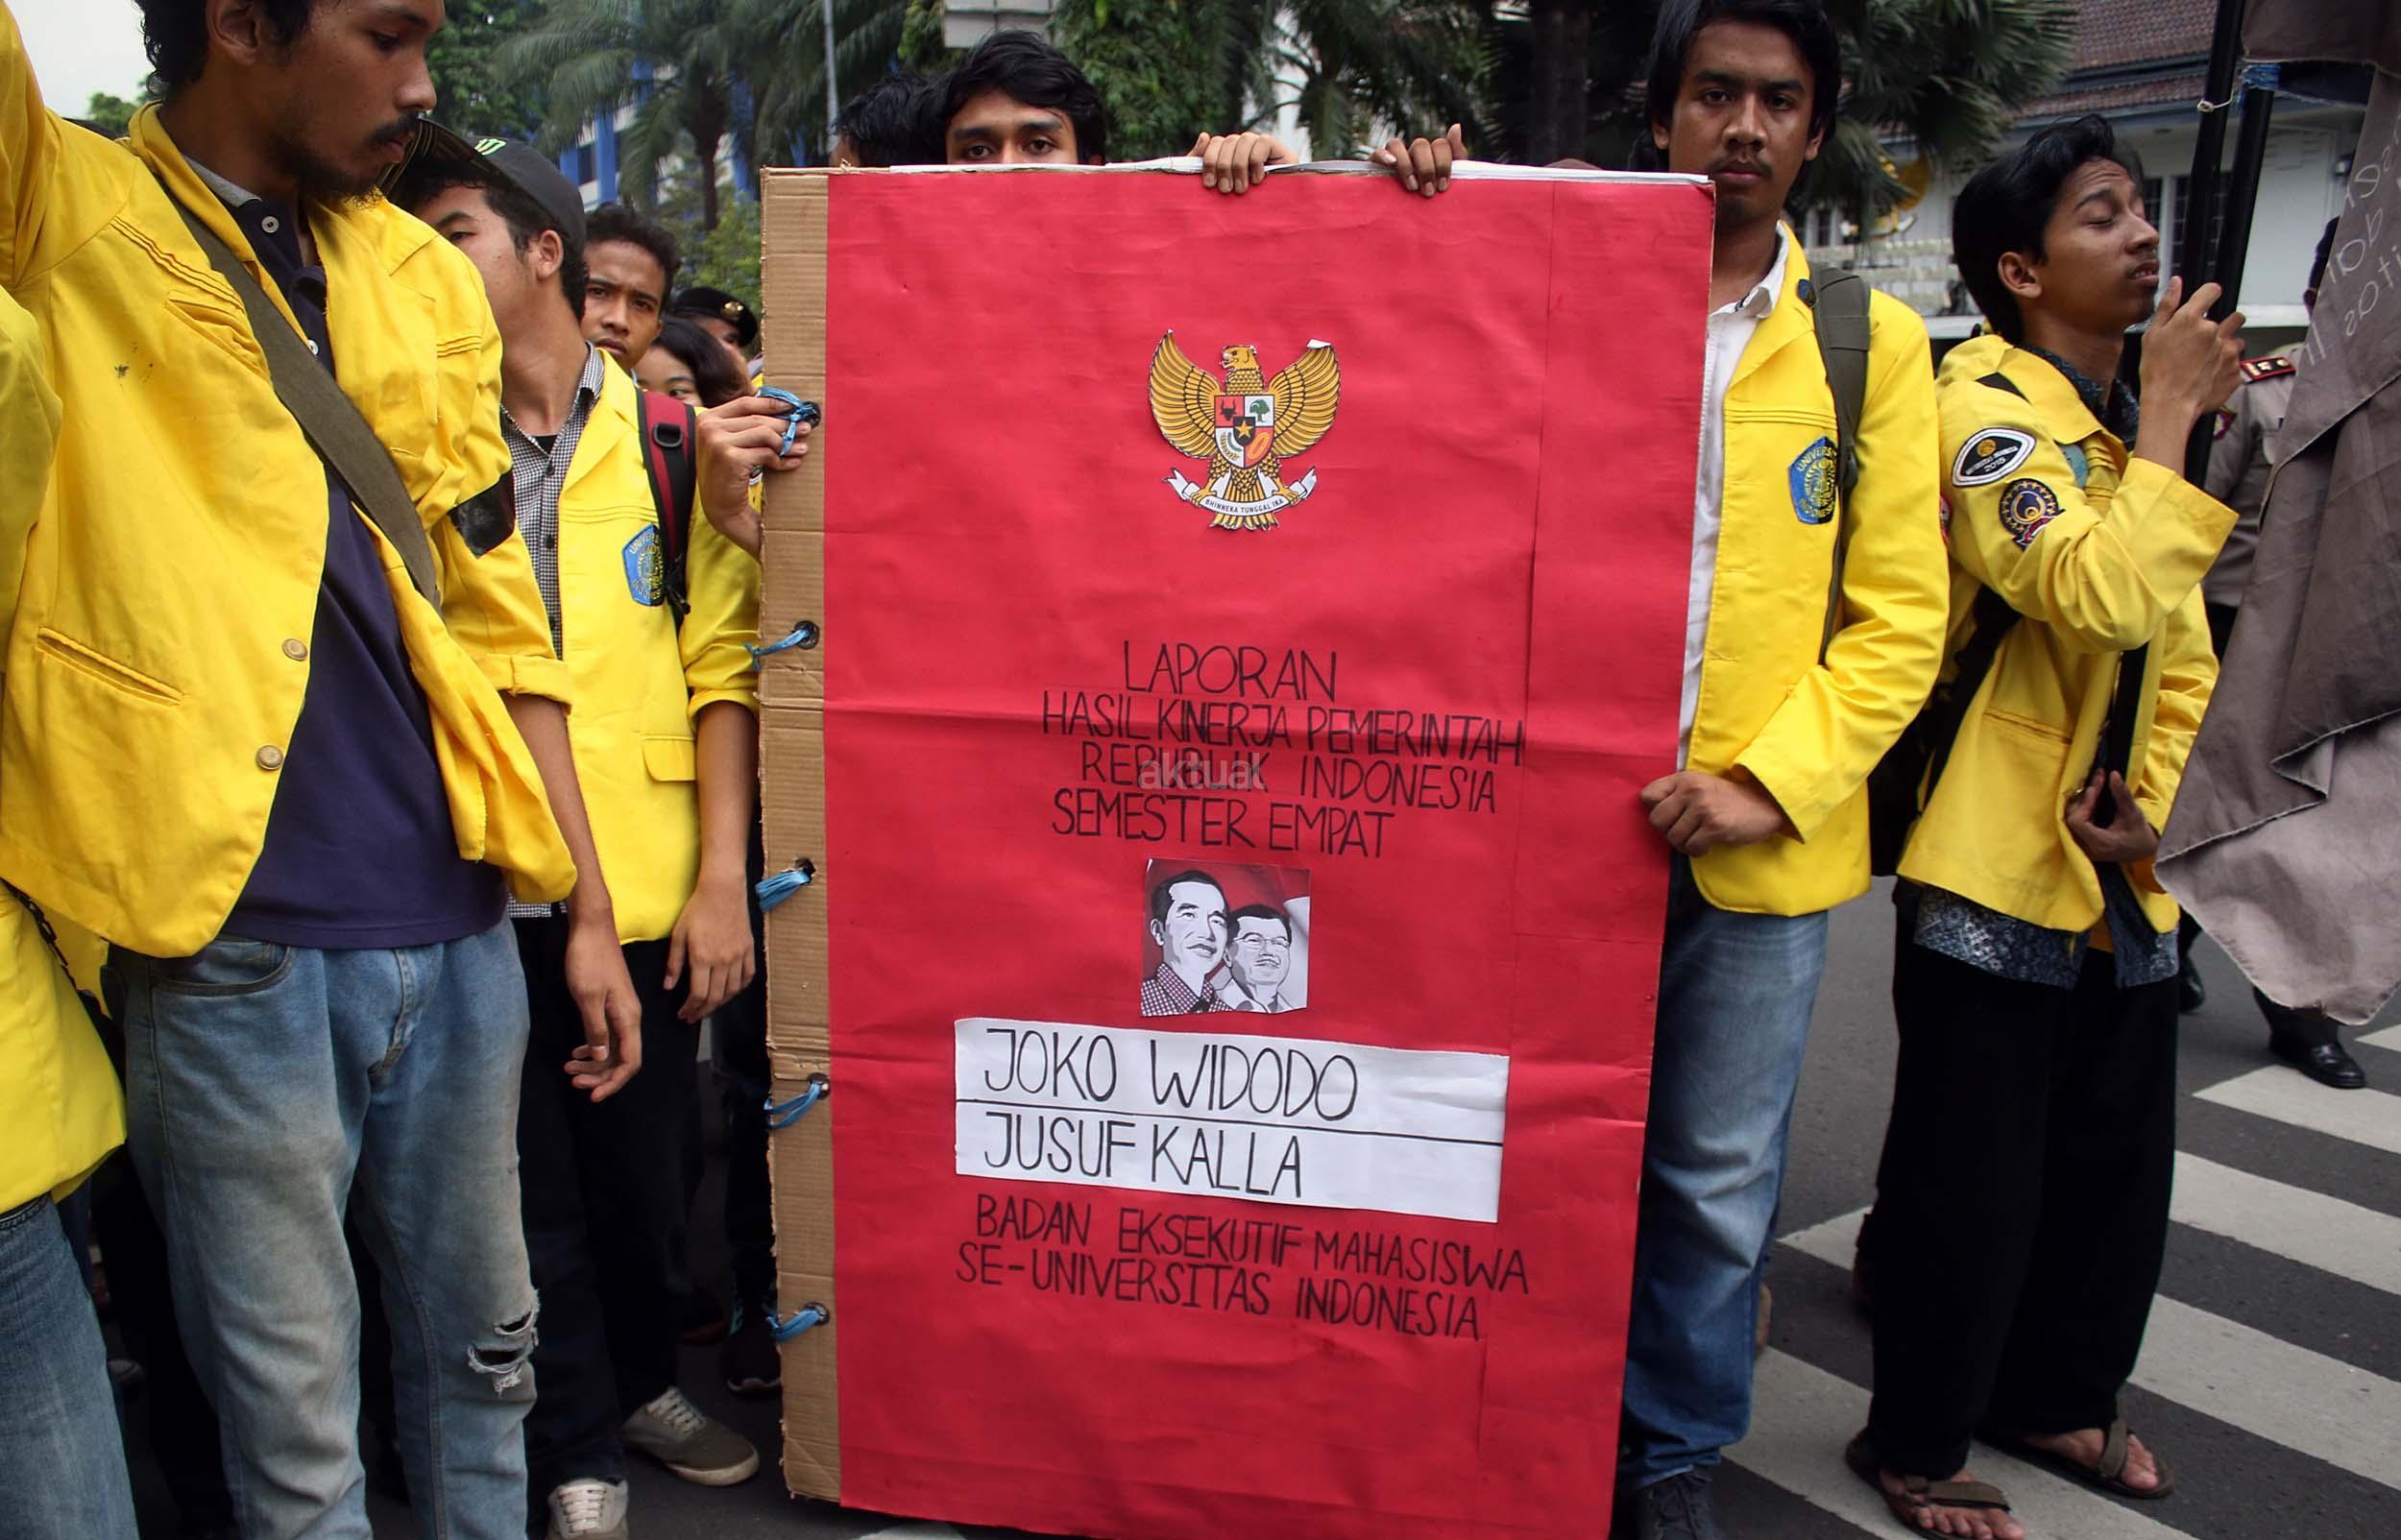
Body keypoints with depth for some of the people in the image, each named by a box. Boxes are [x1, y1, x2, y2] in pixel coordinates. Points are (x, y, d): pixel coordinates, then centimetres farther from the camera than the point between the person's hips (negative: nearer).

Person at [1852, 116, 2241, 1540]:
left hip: (2122, 878, 8)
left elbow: (2179, 654, 16)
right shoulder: (1985, 412, -13)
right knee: (1973, 1183, 3)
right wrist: (2169, 422, -17)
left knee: (2120, 1166, 18)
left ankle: (2056, 1396, 39)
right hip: (1996, 873, -8)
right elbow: (2099, 599, -29)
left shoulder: (2133, 431, 13)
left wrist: (2153, 803, 1)